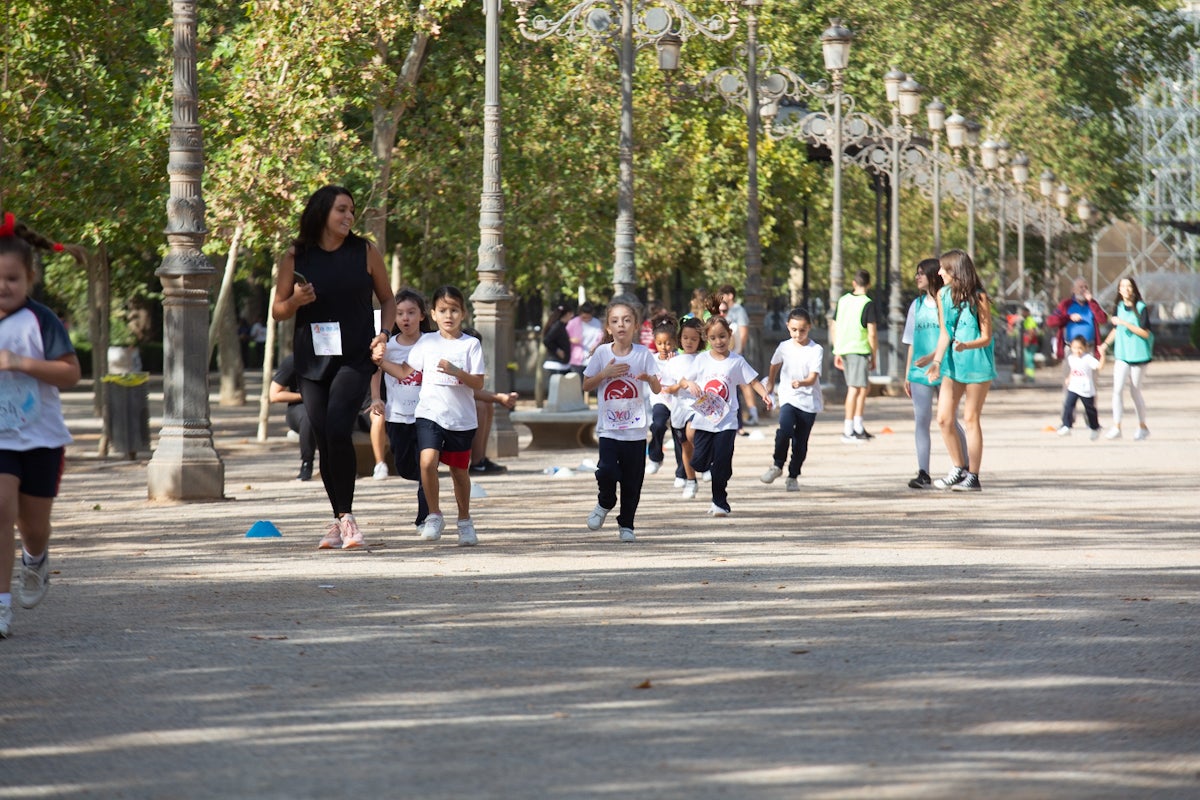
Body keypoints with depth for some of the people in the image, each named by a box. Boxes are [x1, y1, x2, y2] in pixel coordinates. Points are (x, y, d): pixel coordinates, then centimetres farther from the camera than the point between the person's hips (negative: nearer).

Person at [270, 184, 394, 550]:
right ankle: (339, 521, 17)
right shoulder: (296, 256, 3)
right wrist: (296, 301, -13)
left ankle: (347, 516, -9)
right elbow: (278, 310, 9)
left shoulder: (365, 252, 3)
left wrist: (383, 332, -5)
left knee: (338, 430, -20)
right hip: (312, 359, 2)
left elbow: (387, 300, 12)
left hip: (355, 358, -2)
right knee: (324, 441, 5)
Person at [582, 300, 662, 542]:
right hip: (608, 428, 0)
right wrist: (605, 373, -10)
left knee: (632, 481, 3)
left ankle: (626, 525, 20)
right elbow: (586, 385, 7)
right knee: (607, 470, -18)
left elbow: (657, 389, -2)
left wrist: (648, 377, -24)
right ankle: (605, 504, 13)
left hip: (635, 430, 0)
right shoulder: (602, 353, 2)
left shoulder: (643, 354, 0)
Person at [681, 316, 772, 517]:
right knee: (698, 461, -3)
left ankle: (720, 503, 6)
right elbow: (684, 381, 10)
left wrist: (764, 394, -18)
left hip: (727, 420, -2)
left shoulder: (736, 361, 0)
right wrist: (690, 384, -13)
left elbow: (753, 381, 0)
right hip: (703, 419, 2)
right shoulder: (702, 360, 5)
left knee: (722, 464, -5)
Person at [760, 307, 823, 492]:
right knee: (785, 429, -24)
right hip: (788, 398, 1)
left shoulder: (816, 350, -7)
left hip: (809, 402, -1)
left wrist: (801, 383, -37)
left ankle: (793, 477, 18)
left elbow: (813, 378, -17)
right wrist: (770, 385, 32)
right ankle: (777, 465, -7)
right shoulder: (784, 347, 1)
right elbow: (774, 366, 22)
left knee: (800, 442, 3)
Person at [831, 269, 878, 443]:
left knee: (864, 385, 18)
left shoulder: (842, 300, 10)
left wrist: (837, 353, 19)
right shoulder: (868, 304, -7)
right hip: (859, 350, -6)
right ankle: (848, 431, -4)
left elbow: (834, 328, 13)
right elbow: (872, 333, -11)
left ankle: (858, 426, 17)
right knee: (855, 388, -3)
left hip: (843, 349, 6)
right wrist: (873, 356, -1)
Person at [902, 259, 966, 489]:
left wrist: (932, 357, -22)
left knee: (949, 421, 0)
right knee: (921, 421, -3)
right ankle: (923, 474, -4)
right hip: (919, 373, 5)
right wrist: (907, 374, 16)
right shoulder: (917, 305, 15)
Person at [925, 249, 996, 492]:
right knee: (944, 418, 0)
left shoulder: (979, 298, -12)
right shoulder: (943, 295, 3)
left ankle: (973, 477, 6)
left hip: (977, 363, -5)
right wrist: (936, 361, -5)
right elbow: (944, 332, 6)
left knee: (970, 419, -1)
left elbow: (986, 337, -10)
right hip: (953, 363, 5)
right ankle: (959, 469, 16)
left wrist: (966, 346, -28)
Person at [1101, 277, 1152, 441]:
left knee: (1135, 392, 7)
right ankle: (1116, 427, -13)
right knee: (1117, 389, -13)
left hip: (1138, 354, -3)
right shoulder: (1119, 308, 6)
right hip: (1122, 355, 3)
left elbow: (1145, 333, -15)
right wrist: (1105, 344, 13)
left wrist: (1125, 323, -20)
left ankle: (1142, 427, 24)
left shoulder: (1141, 308, -8)